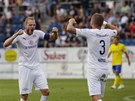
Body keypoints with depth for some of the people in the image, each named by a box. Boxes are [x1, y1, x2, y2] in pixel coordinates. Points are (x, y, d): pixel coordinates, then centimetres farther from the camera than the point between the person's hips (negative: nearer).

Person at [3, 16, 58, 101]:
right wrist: (16, 34, -39)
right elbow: (5, 44, -26)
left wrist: (55, 33, -17)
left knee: (46, 92, -5)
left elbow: (52, 38, 6)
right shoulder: (20, 35, -13)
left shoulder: (37, 33, 0)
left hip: (36, 67, 4)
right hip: (25, 68, -4)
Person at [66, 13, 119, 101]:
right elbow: (116, 29, 30)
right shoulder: (108, 32, 4)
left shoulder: (90, 32, -12)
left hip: (94, 70, -6)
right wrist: (105, 23, 37)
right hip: (105, 69, 6)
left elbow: (69, 29, -16)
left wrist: (71, 22, 5)